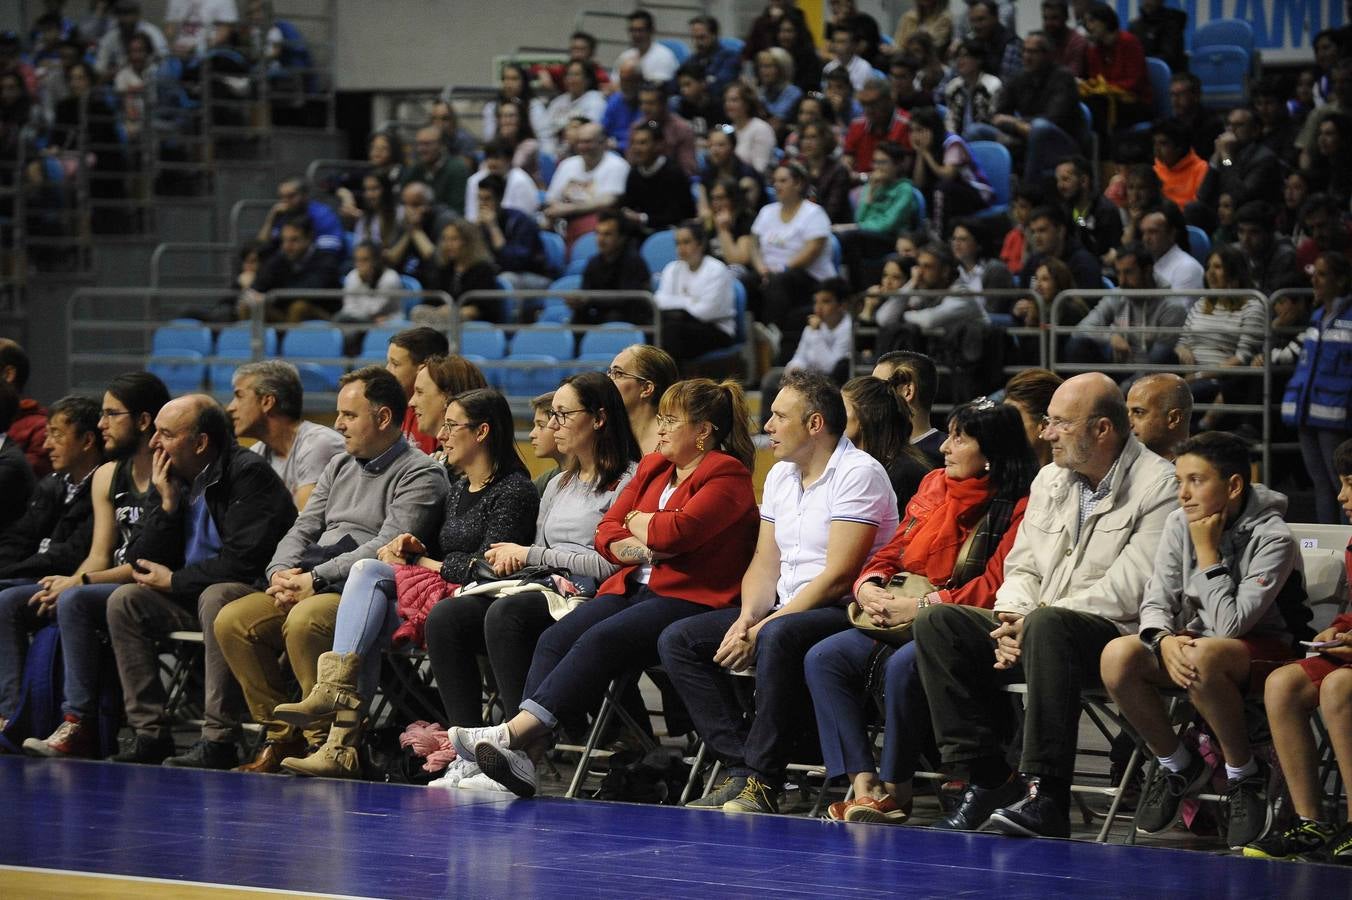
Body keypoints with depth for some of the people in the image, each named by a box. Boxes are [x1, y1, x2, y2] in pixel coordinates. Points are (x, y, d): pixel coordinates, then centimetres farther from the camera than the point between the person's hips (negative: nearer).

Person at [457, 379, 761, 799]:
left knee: (599, 642, -30)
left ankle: (514, 733, -39)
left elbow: (676, 531, -18)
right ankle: (525, 754, -33)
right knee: (555, 638, -18)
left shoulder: (728, 476, -4)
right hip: (633, 587, 8)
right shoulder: (653, 467, 22)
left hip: (689, 600, -8)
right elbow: (607, 532, 16)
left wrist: (637, 521, 2)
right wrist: (638, 548, -5)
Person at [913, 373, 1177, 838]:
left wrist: (1033, 619, -17)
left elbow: (1130, 591, -18)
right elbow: (1022, 568, 17)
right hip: (1032, 629, 8)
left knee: (1048, 625, -38)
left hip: (1119, 638, -8)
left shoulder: (1160, 486, -9)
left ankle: (1044, 796, -37)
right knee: (937, 622, -10)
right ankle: (985, 779, -13)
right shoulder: (1050, 480, 17)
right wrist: (1010, 620, -6)